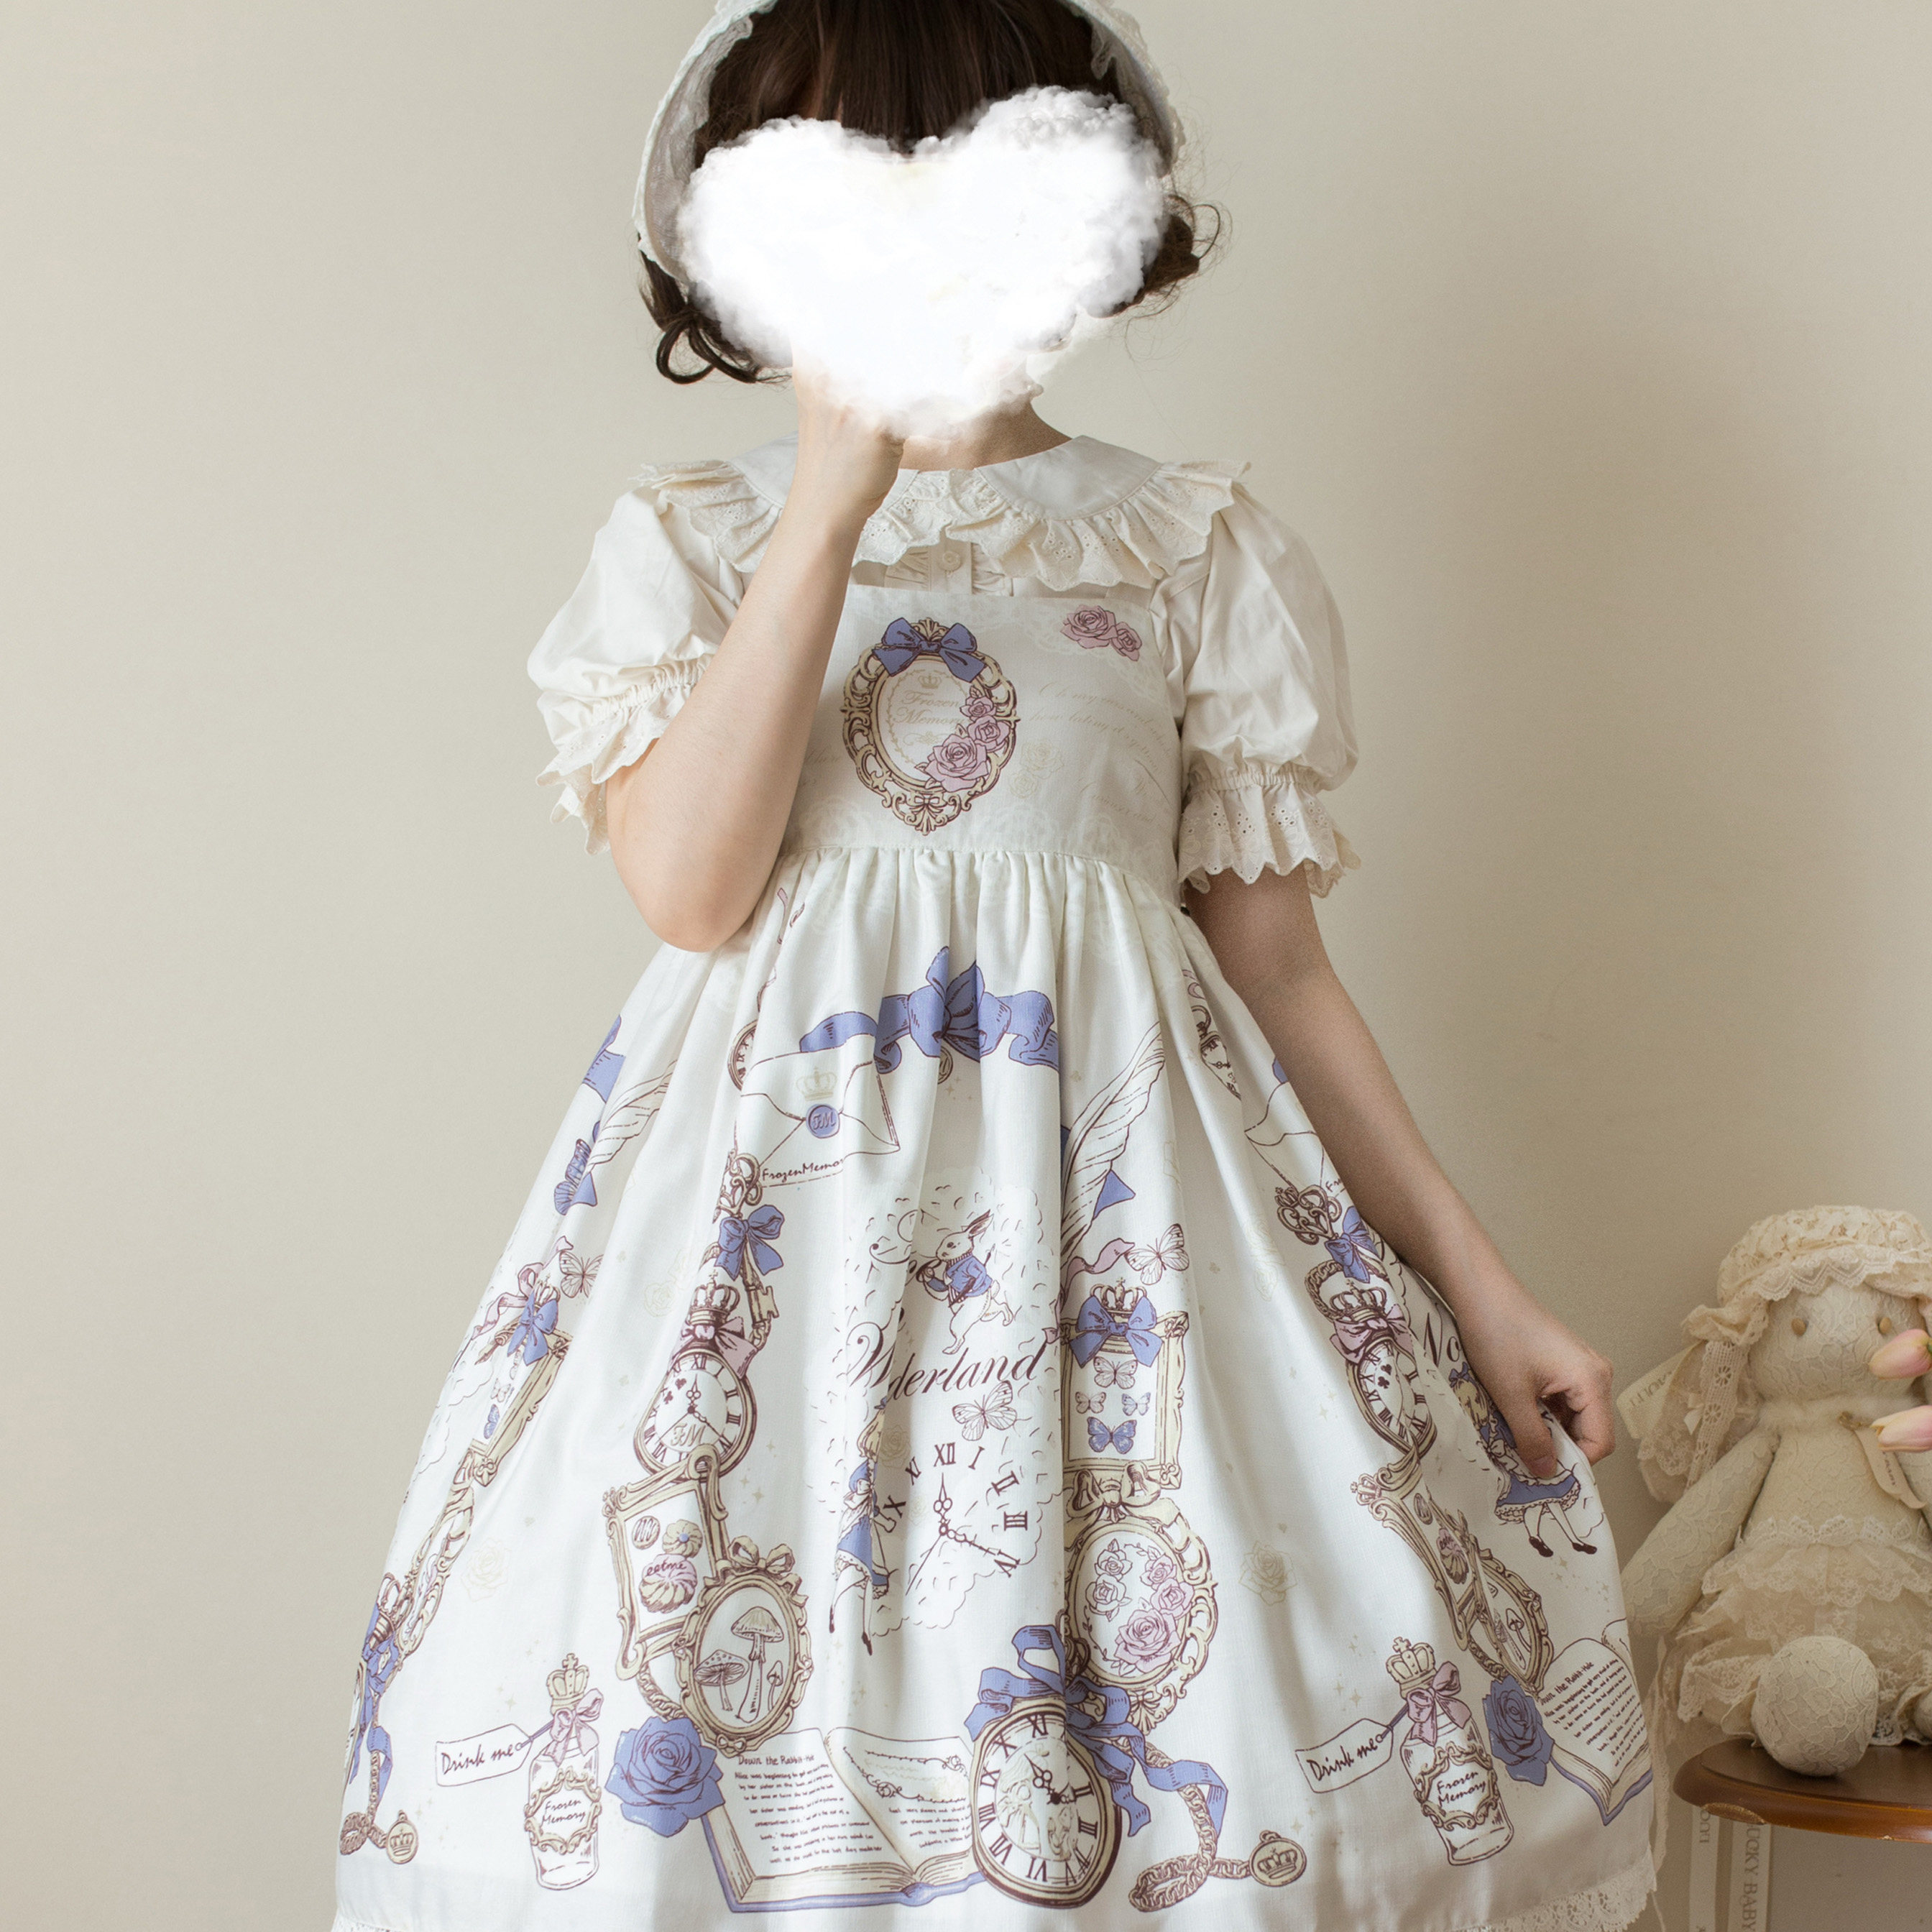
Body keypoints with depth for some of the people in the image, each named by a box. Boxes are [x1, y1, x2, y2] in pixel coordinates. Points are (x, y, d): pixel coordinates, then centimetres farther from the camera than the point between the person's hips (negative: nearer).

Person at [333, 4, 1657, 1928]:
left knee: (1230, 1716, -2)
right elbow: (687, 886, -10)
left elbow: (1275, 962, 9)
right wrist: (831, 503, -13)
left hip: (1120, 1167, 1)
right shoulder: (685, 538, 6)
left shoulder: (1199, 547, 7)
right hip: (780, 1178, 0)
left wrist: (1474, 1277, 5)